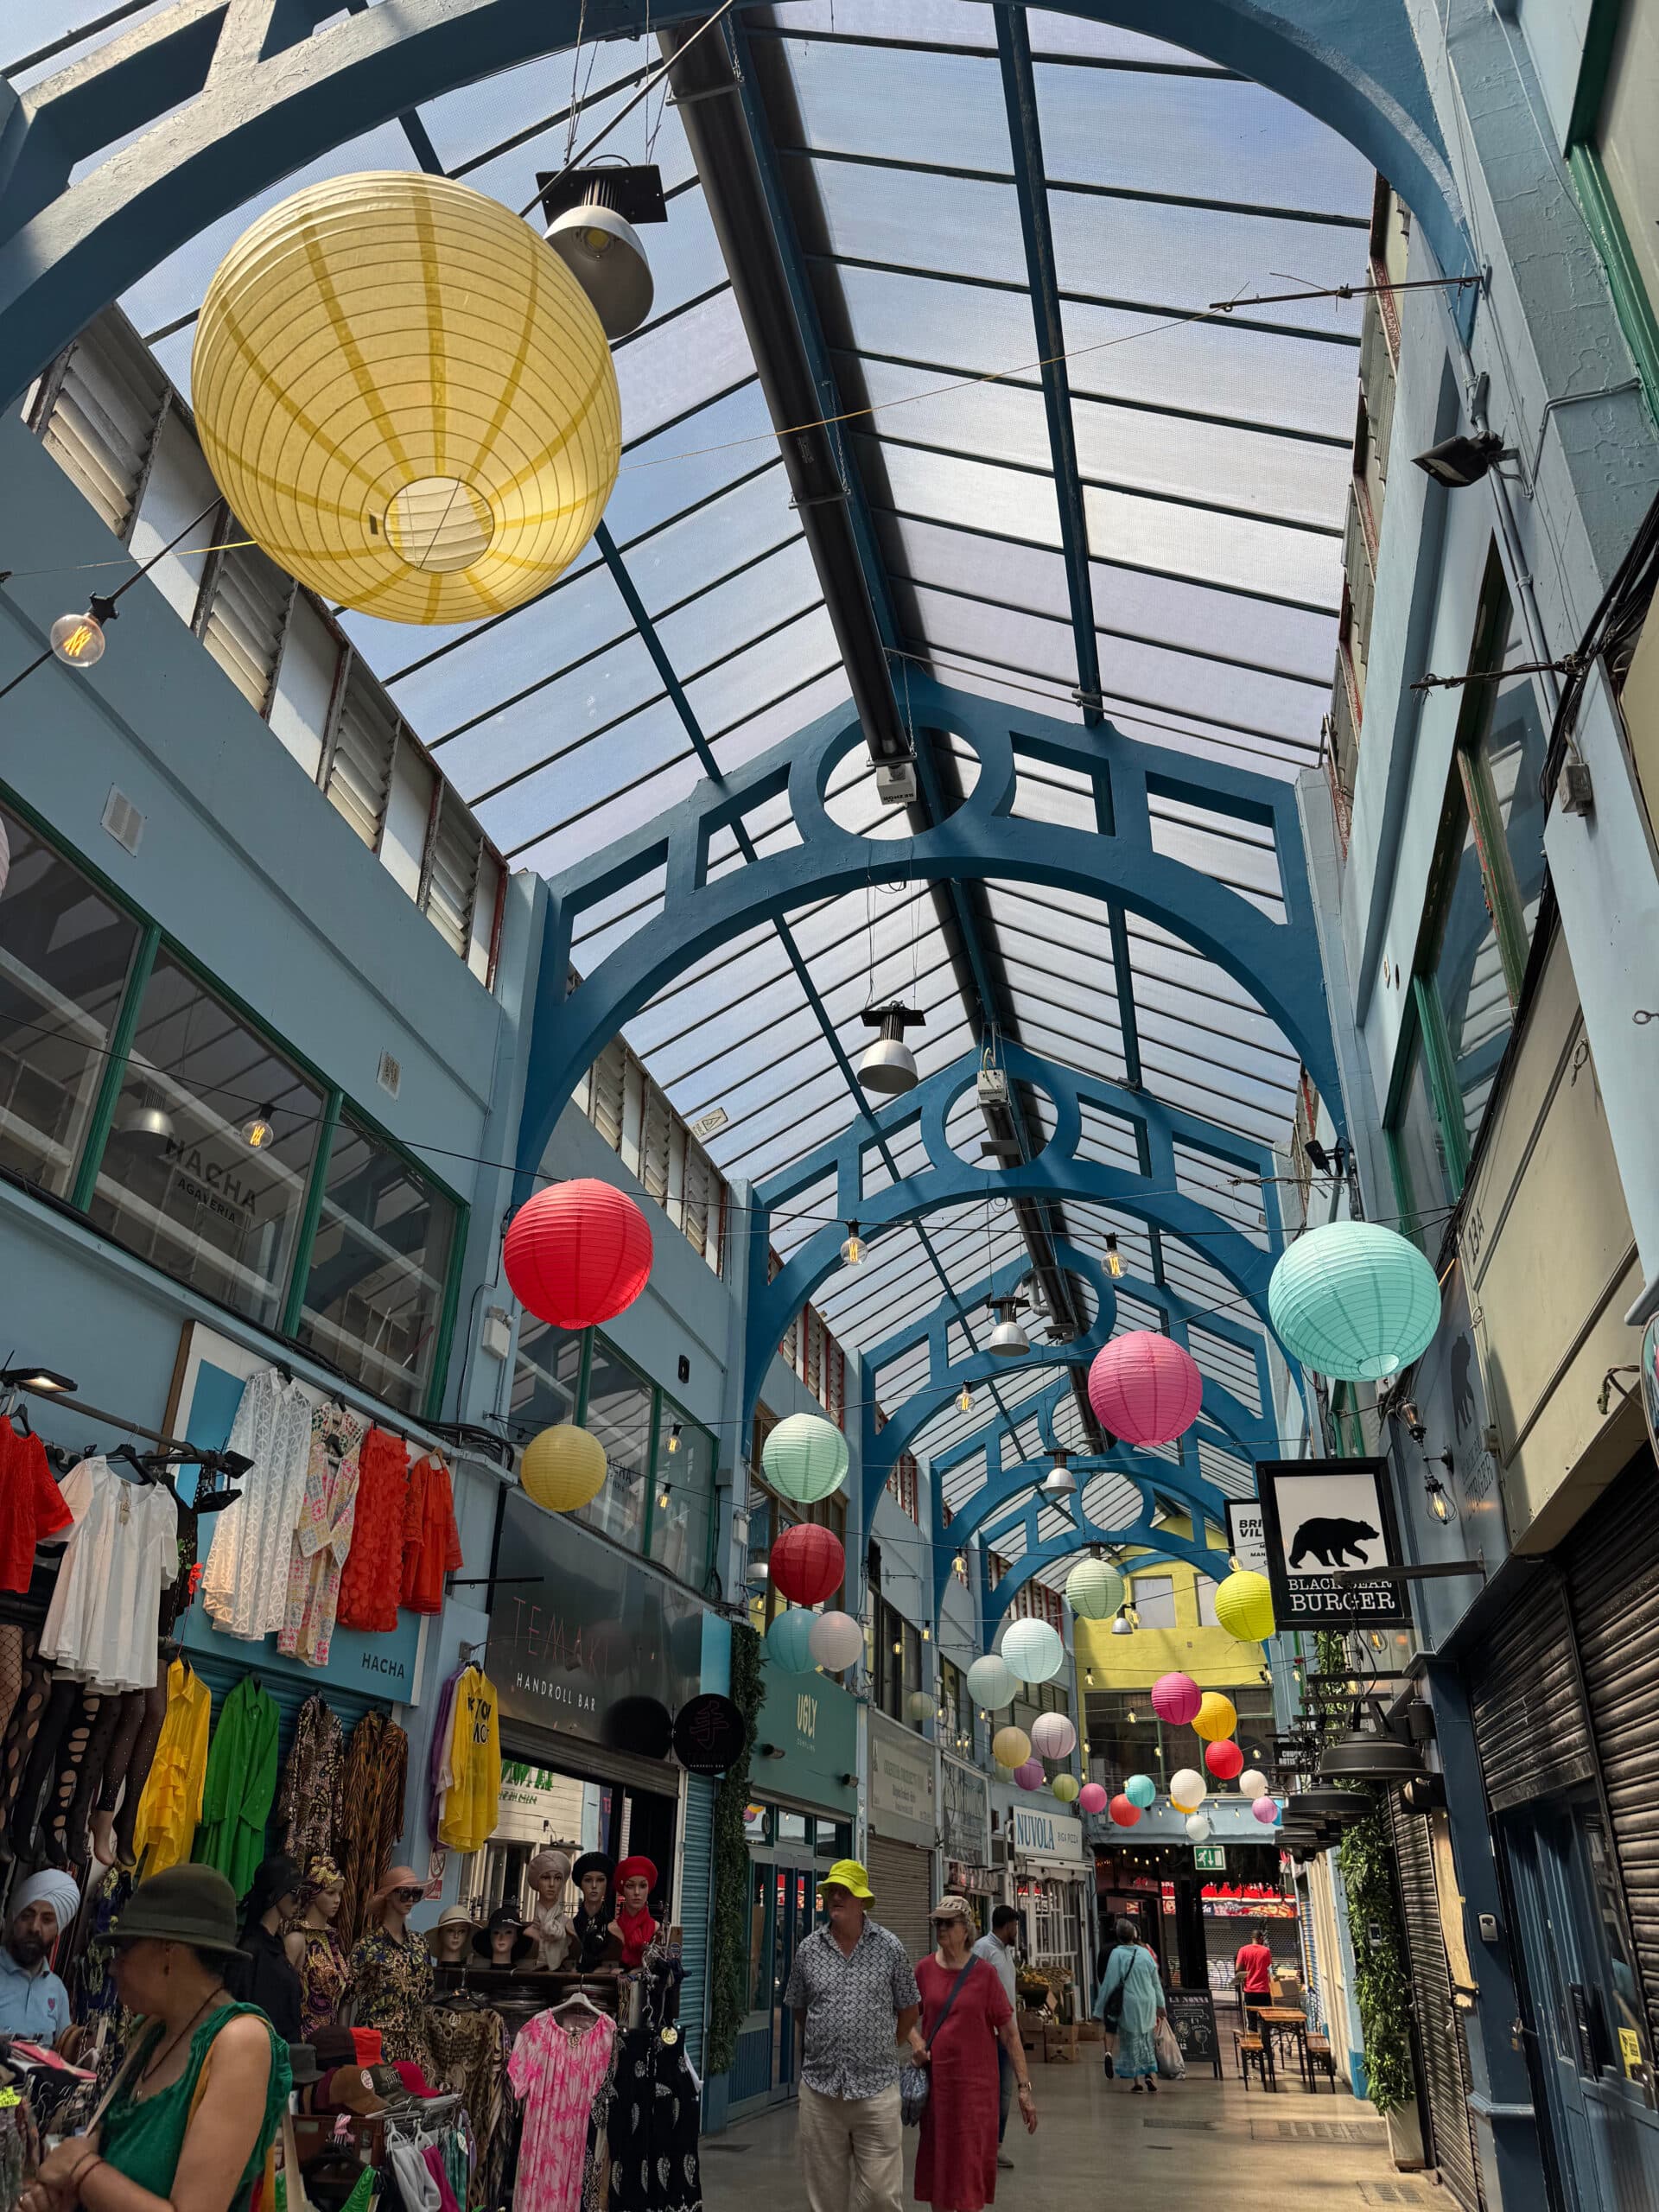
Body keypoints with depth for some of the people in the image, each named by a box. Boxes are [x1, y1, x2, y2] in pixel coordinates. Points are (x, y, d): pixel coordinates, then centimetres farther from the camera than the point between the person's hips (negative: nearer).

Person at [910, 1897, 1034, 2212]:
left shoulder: (984, 1973, -8)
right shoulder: (925, 1969, 0)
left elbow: (1009, 2033, -6)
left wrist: (1024, 2088, -10)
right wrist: (915, 2041, -4)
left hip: (974, 2083, -3)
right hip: (935, 2079, 3)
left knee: (970, 2165, 2)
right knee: (936, 2161, 12)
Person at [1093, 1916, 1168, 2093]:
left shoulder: (1117, 1954, -13)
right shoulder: (1145, 1952, 1)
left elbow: (1109, 1983, -11)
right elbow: (1156, 1982, 9)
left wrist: (1100, 2010, -4)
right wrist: (1160, 2005, 20)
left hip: (1130, 2004, -4)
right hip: (1148, 2004, 4)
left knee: (1131, 2041, 7)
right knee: (1146, 2039, 19)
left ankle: (1136, 2080, 7)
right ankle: (1151, 2074, 10)